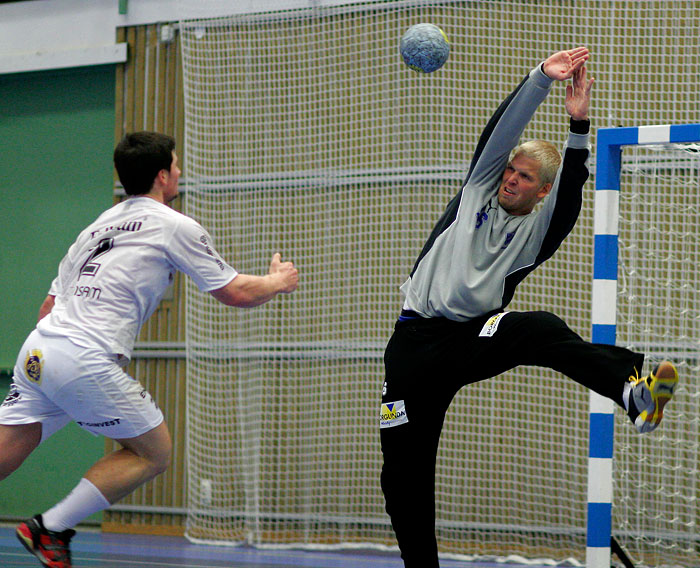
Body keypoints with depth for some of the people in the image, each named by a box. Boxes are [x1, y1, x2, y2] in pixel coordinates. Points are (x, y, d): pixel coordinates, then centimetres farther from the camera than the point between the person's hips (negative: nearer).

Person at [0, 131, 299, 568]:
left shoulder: (98, 225, 24)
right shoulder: (175, 226, 4)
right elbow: (236, 293, 8)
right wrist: (279, 281, 27)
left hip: (37, 351, 7)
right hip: (85, 363, -7)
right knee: (155, 453, 9)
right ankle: (50, 530, 2)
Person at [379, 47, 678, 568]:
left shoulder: (537, 231, 6)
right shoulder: (480, 189, 12)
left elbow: (568, 199, -15)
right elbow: (501, 130, -1)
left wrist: (578, 126, -27)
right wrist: (542, 78, -14)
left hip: (472, 338, -2)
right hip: (415, 344, 2)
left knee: (540, 331, -34)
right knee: (403, 472, -1)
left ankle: (634, 391, -59)